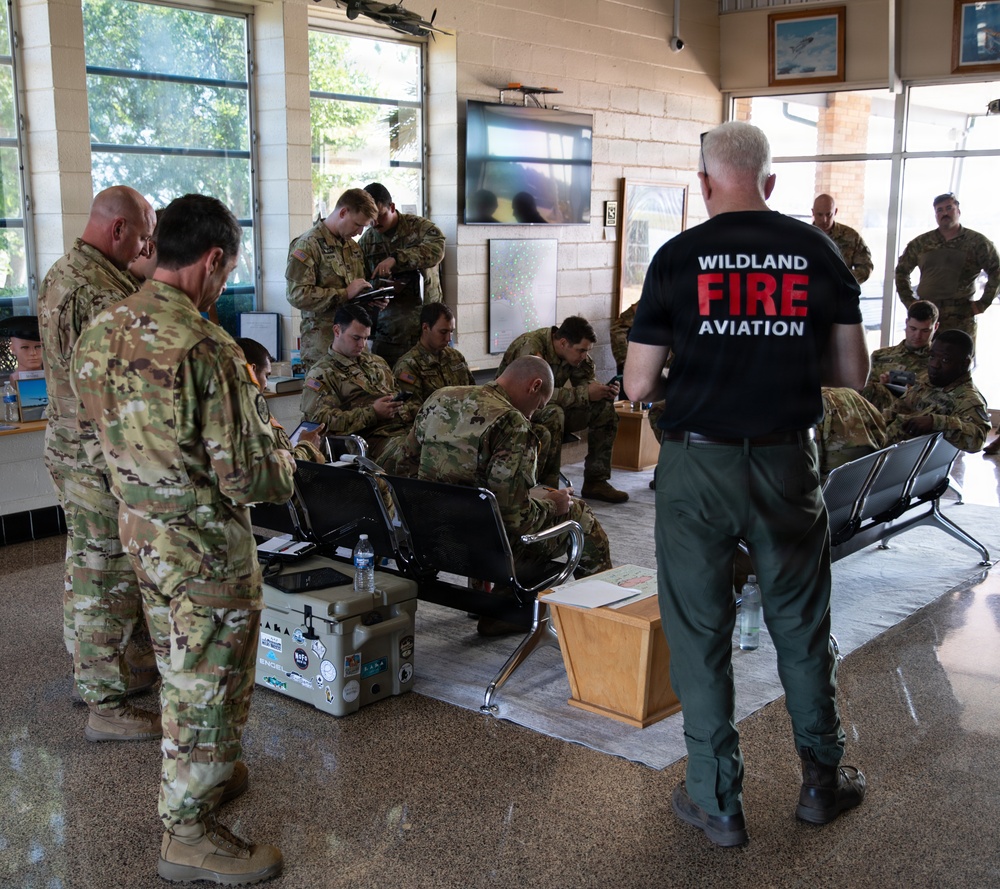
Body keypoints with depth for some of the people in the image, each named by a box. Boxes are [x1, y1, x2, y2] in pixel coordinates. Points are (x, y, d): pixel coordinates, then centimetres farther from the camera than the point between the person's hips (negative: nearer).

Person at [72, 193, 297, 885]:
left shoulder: (102, 331, -1)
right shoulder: (204, 348, -27)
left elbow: (98, 429, 12)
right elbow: (247, 477, -25)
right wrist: (285, 465, -3)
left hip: (140, 530, 8)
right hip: (206, 546, -8)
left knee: (180, 670, 26)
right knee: (209, 684, 8)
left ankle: (194, 774, 46)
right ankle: (188, 834, 21)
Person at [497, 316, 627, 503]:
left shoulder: (574, 351, -4)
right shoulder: (531, 348, -29)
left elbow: (587, 380, 5)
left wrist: (604, 390, -19)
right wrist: (585, 393, -32)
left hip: (551, 406, 8)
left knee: (604, 407, -7)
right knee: (553, 414, -38)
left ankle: (596, 481, -3)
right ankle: (547, 489, -29)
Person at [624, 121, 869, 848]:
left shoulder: (679, 256, -6)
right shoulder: (818, 252, 0)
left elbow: (639, 386, -6)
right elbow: (853, 372, 4)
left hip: (697, 465, -2)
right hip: (788, 460, 2)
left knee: (700, 633, 10)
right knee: (802, 625, 18)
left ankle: (717, 802, 19)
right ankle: (823, 781, 33)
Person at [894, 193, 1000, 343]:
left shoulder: (977, 242, 2)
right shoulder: (921, 243, 10)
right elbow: (902, 270, 20)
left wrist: (983, 303, -3)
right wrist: (908, 301, 11)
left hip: (961, 319, -2)